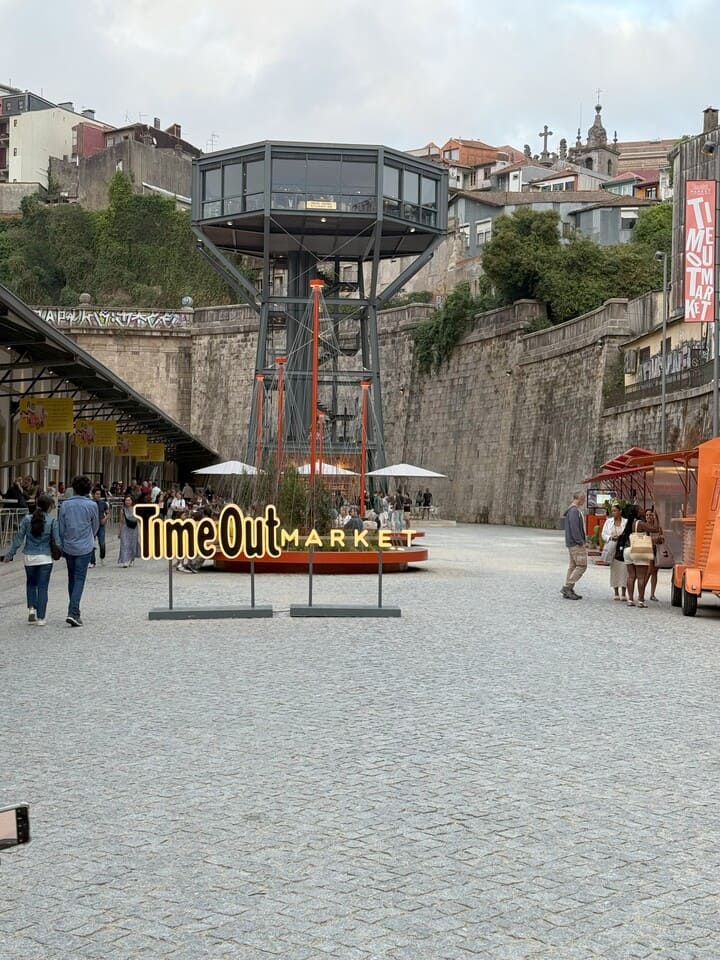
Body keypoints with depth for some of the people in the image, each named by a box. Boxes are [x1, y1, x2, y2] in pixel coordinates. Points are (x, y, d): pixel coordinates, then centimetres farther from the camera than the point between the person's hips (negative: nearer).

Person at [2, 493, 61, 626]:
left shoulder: (27, 519, -5)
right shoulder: (52, 521, -10)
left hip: (30, 558, 2)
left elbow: (19, 538, -1)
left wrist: (10, 554, 9)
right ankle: (40, 618, 5)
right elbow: (58, 542, -12)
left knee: (31, 584, 23)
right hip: (45, 558, -2)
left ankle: (31, 608, 7)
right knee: (43, 587, 6)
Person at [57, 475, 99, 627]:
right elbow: (96, 526, 7)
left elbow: (60, 527, 2)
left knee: (72, 578, 16)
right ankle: (73, 612, -16)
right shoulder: (91, 505, -7)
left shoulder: (65, 504, -2)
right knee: (79, 579, -3)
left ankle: (74, 610, 23)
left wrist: (62, 545, 16)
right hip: (85, 547, -3)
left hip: (68, 547, 3)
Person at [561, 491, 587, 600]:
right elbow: (574, 528, -22)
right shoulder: (574, 511, -16)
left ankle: (569, 591, 14)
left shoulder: (575, 510, 17)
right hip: (576, 544, -11)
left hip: (573, 544, 11)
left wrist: (582, 541, 17)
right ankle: (567, 587, -10)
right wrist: (581, 542, -19)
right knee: (582, 565, -9)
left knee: (573, 566, 11)